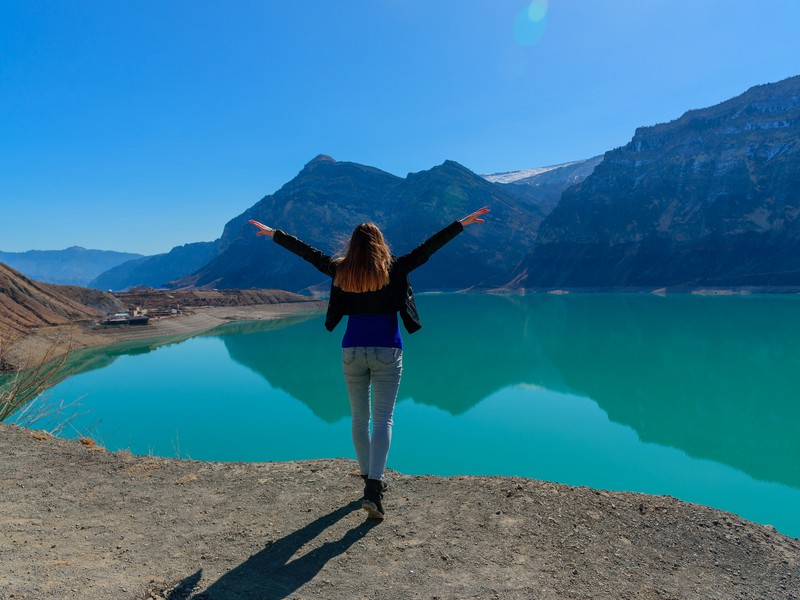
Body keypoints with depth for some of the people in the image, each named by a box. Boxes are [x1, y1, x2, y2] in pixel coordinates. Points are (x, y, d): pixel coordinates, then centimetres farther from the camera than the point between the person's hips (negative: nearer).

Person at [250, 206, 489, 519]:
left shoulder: (340, 270, 0)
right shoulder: (393, 269, -7)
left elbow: (307, 252, 9)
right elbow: (427, 247, -5)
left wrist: (274, 233, 21)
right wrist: (462, 223, 1)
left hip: (352, 350, 3)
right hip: (386, 351, -2)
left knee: (359, 418, 15)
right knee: (383, 419, -1)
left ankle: (370, 478, 28)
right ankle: (373, 489, -11)